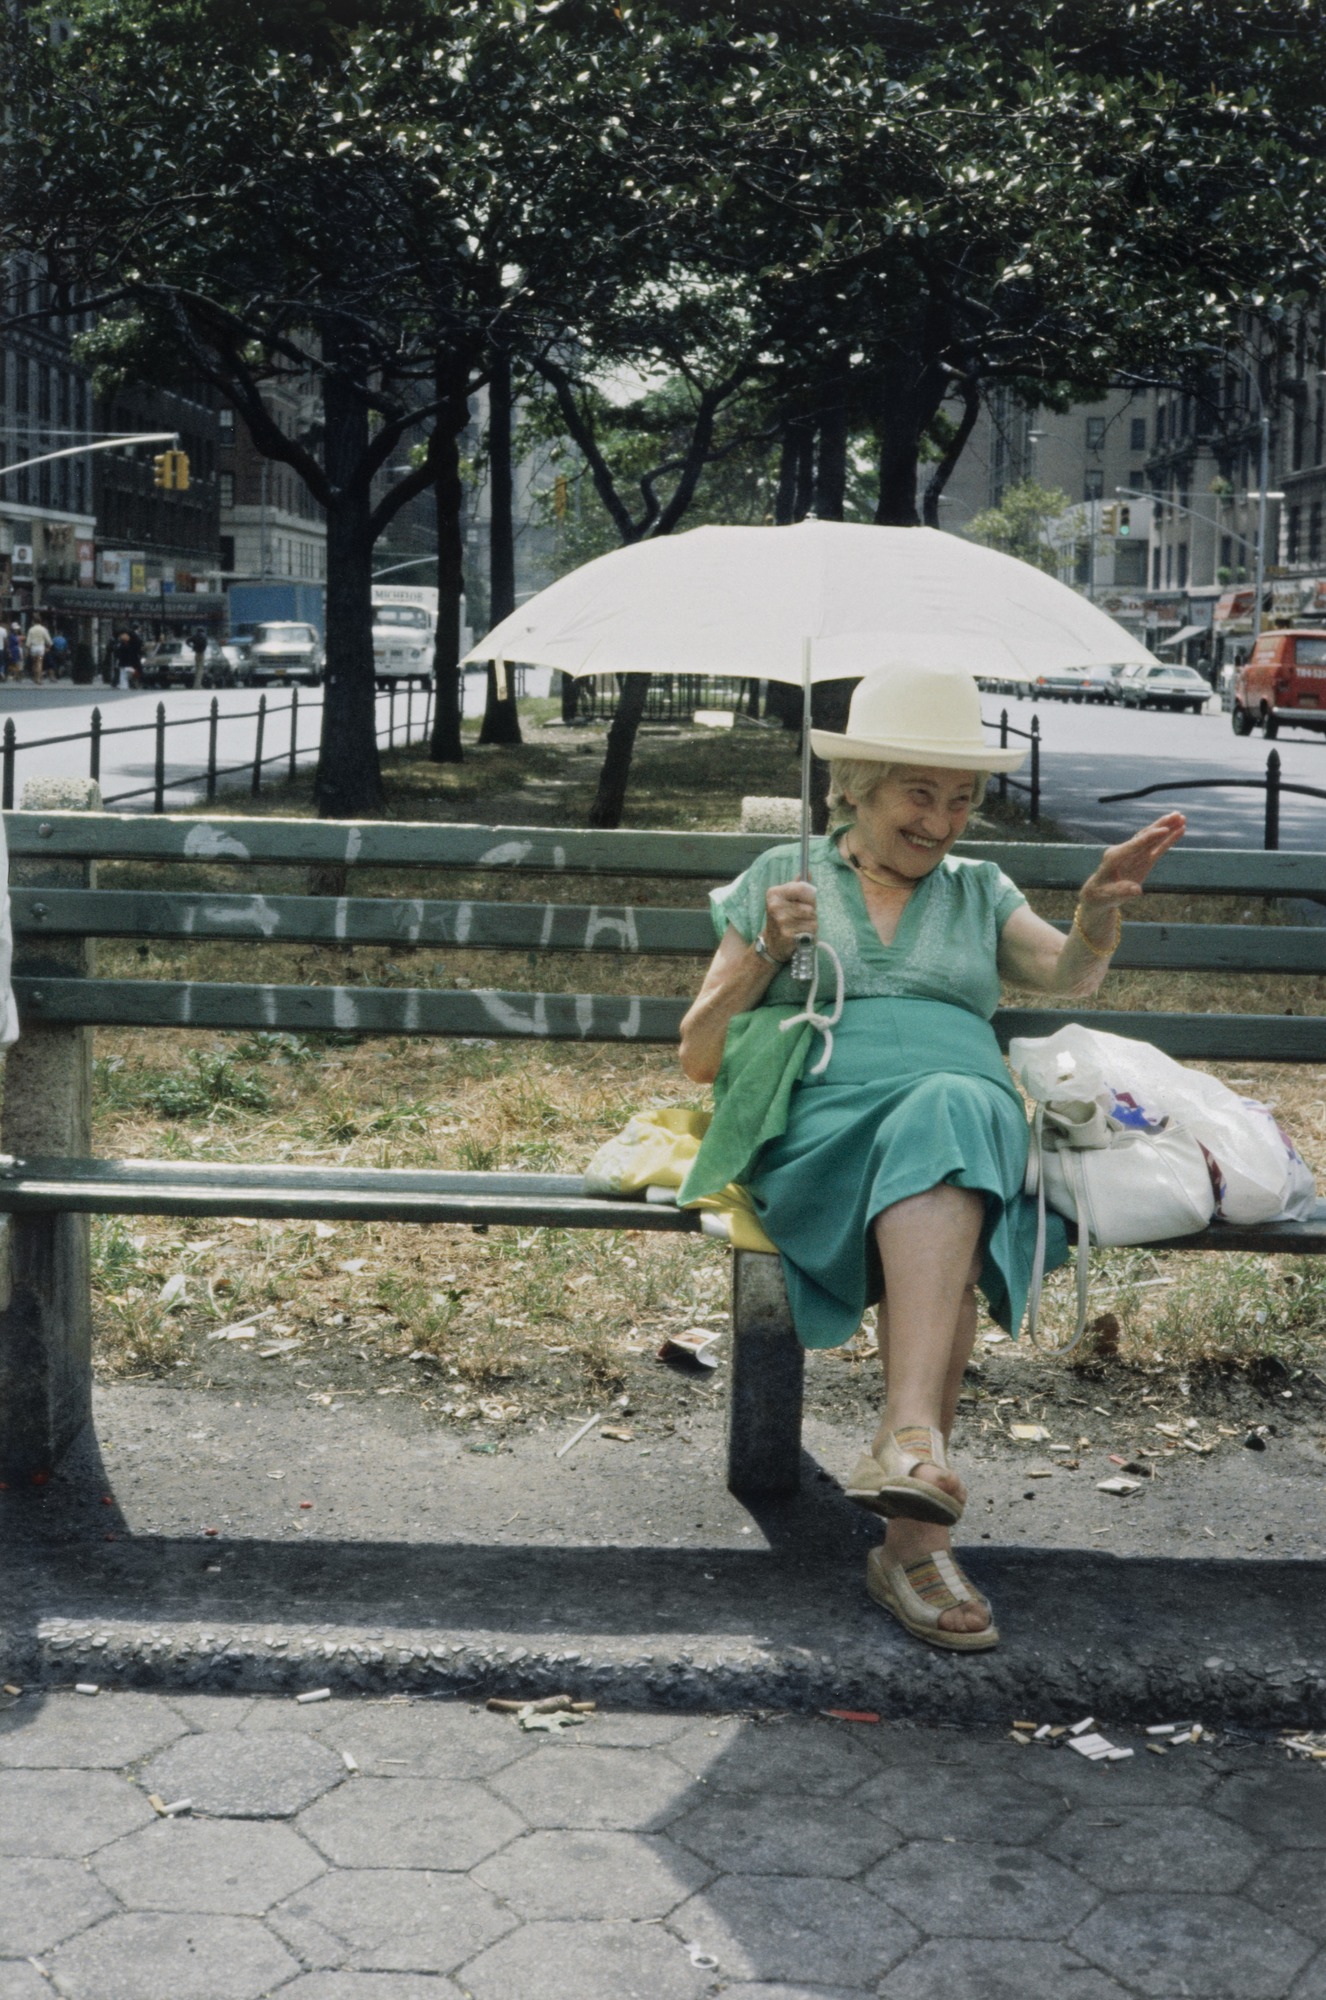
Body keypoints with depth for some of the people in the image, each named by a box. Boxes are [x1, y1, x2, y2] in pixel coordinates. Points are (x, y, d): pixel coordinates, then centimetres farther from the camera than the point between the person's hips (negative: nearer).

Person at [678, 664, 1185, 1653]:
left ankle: (907, 1446, -46)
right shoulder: (779, 878, 21)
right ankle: (919, 1526, -45)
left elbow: (1071, 976, 6)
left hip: (972, 1112, 2)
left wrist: (1103, 903, -16)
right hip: (823, 1121, -2)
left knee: (949, 1108, -38)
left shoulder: (979, 892, 27)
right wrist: (770, 955, 0)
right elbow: (698, 1057, 16)